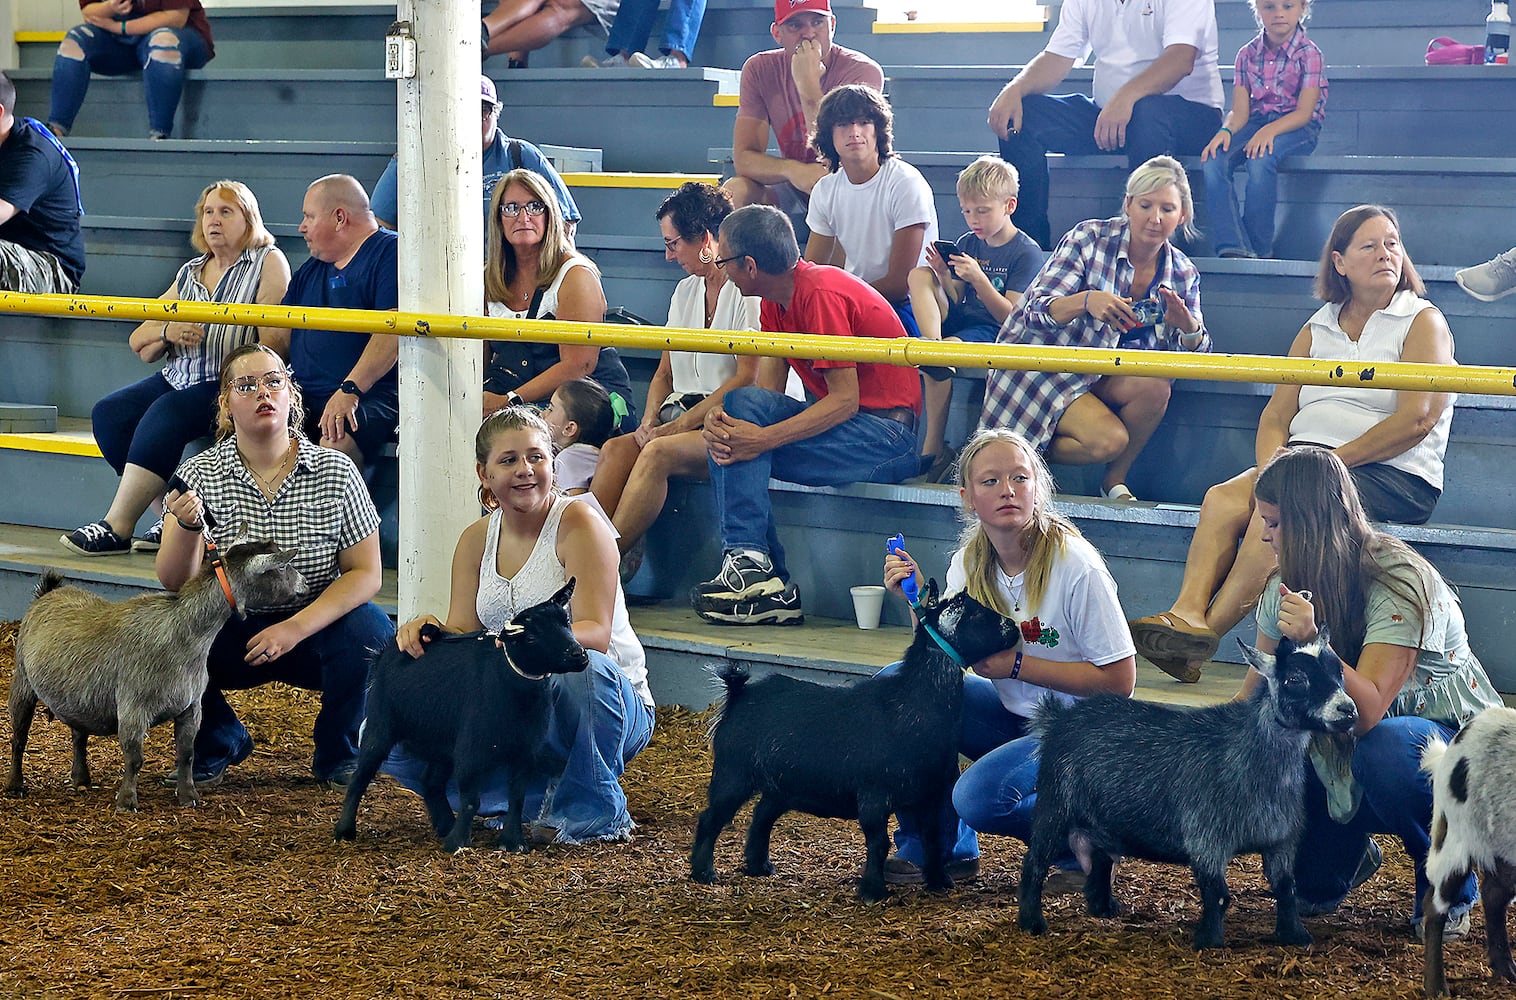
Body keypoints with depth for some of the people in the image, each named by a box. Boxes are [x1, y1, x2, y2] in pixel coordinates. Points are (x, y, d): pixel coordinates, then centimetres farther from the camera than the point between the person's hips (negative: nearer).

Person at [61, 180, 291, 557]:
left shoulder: (268, 263, 3)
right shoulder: (190, 273, 21)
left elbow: (276, 343, -10)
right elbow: (138, 343, 21)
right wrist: (167, 332, -3)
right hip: (177, 380, 8)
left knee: (166, 414, -32)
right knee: (108, 414, -15)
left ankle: (116, 529, -30)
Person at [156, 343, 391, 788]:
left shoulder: (335, 472, -6)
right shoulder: (200, 475, -4)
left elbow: (365, 573, -9)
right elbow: (175, 582, -13)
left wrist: (296, 628, -23)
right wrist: (188, 527, -35)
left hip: (316, 632, -1)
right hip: (230, 632, 1)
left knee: (369, 629, -31)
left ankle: (336, 753, 0)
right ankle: (218, 744, 6)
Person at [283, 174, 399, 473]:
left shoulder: (390, 252, -2)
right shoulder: (310, 271, 27)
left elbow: (394, 328, -15)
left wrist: (350, 390, -24)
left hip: (370, 397, -7)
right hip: (305, 399, 7)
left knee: (334, 446, -37)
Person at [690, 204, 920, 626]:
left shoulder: (822, 294, -18)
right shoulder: (776, 299, 10)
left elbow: (845, 400, -23)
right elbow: (767, 391, 4)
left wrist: (763, 438, -29)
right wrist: (720, 420, -17)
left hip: (888, 436, -9)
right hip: (847, 422, 9)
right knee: (729, 434, -6)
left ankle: (751, 562, -22)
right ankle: (767, 582, -13)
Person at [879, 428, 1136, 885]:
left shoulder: (1075, 567, -22)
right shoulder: (970, 563, -3)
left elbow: (1120, 681, -18)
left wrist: (1017, 665, -20)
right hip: (1014, 716, 7)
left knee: (979, 796, -30)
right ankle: (939, 847, 3)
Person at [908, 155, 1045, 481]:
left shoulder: (1026, 252, -8)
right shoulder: (967, 243, 11)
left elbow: (1011, 317, -13)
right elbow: (955, 305, 10)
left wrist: (979, 279, -24)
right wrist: (944, 277, -10)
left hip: (994, 332, -7)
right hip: (959, 323, 7)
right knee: (918, 274, -7)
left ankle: (935, 447, -28)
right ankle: (931, 342, -31)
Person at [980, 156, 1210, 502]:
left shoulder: (1183, 274, 0)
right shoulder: (1090, 239, -14)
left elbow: (1193, 353, -2)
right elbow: (1037, 312, -19)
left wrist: (1186, 325, -26)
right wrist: (1086, 301, -40)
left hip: (1105, 374, 5)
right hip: (1045, 364, -5)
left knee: (1155, 386, -27)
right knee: (1107, 438, -27)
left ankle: (1116, 480, -3)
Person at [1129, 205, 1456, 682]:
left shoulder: (1423, 322, 3)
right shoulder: (1317, 330, 20)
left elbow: (1417, 419, -11)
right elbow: (1276, 416, 14)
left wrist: (1335, 460, -14)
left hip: (1391, 476, -6)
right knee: (1223, 497, -23)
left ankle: (1208, 630, -31)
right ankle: (1187, 613, -37)